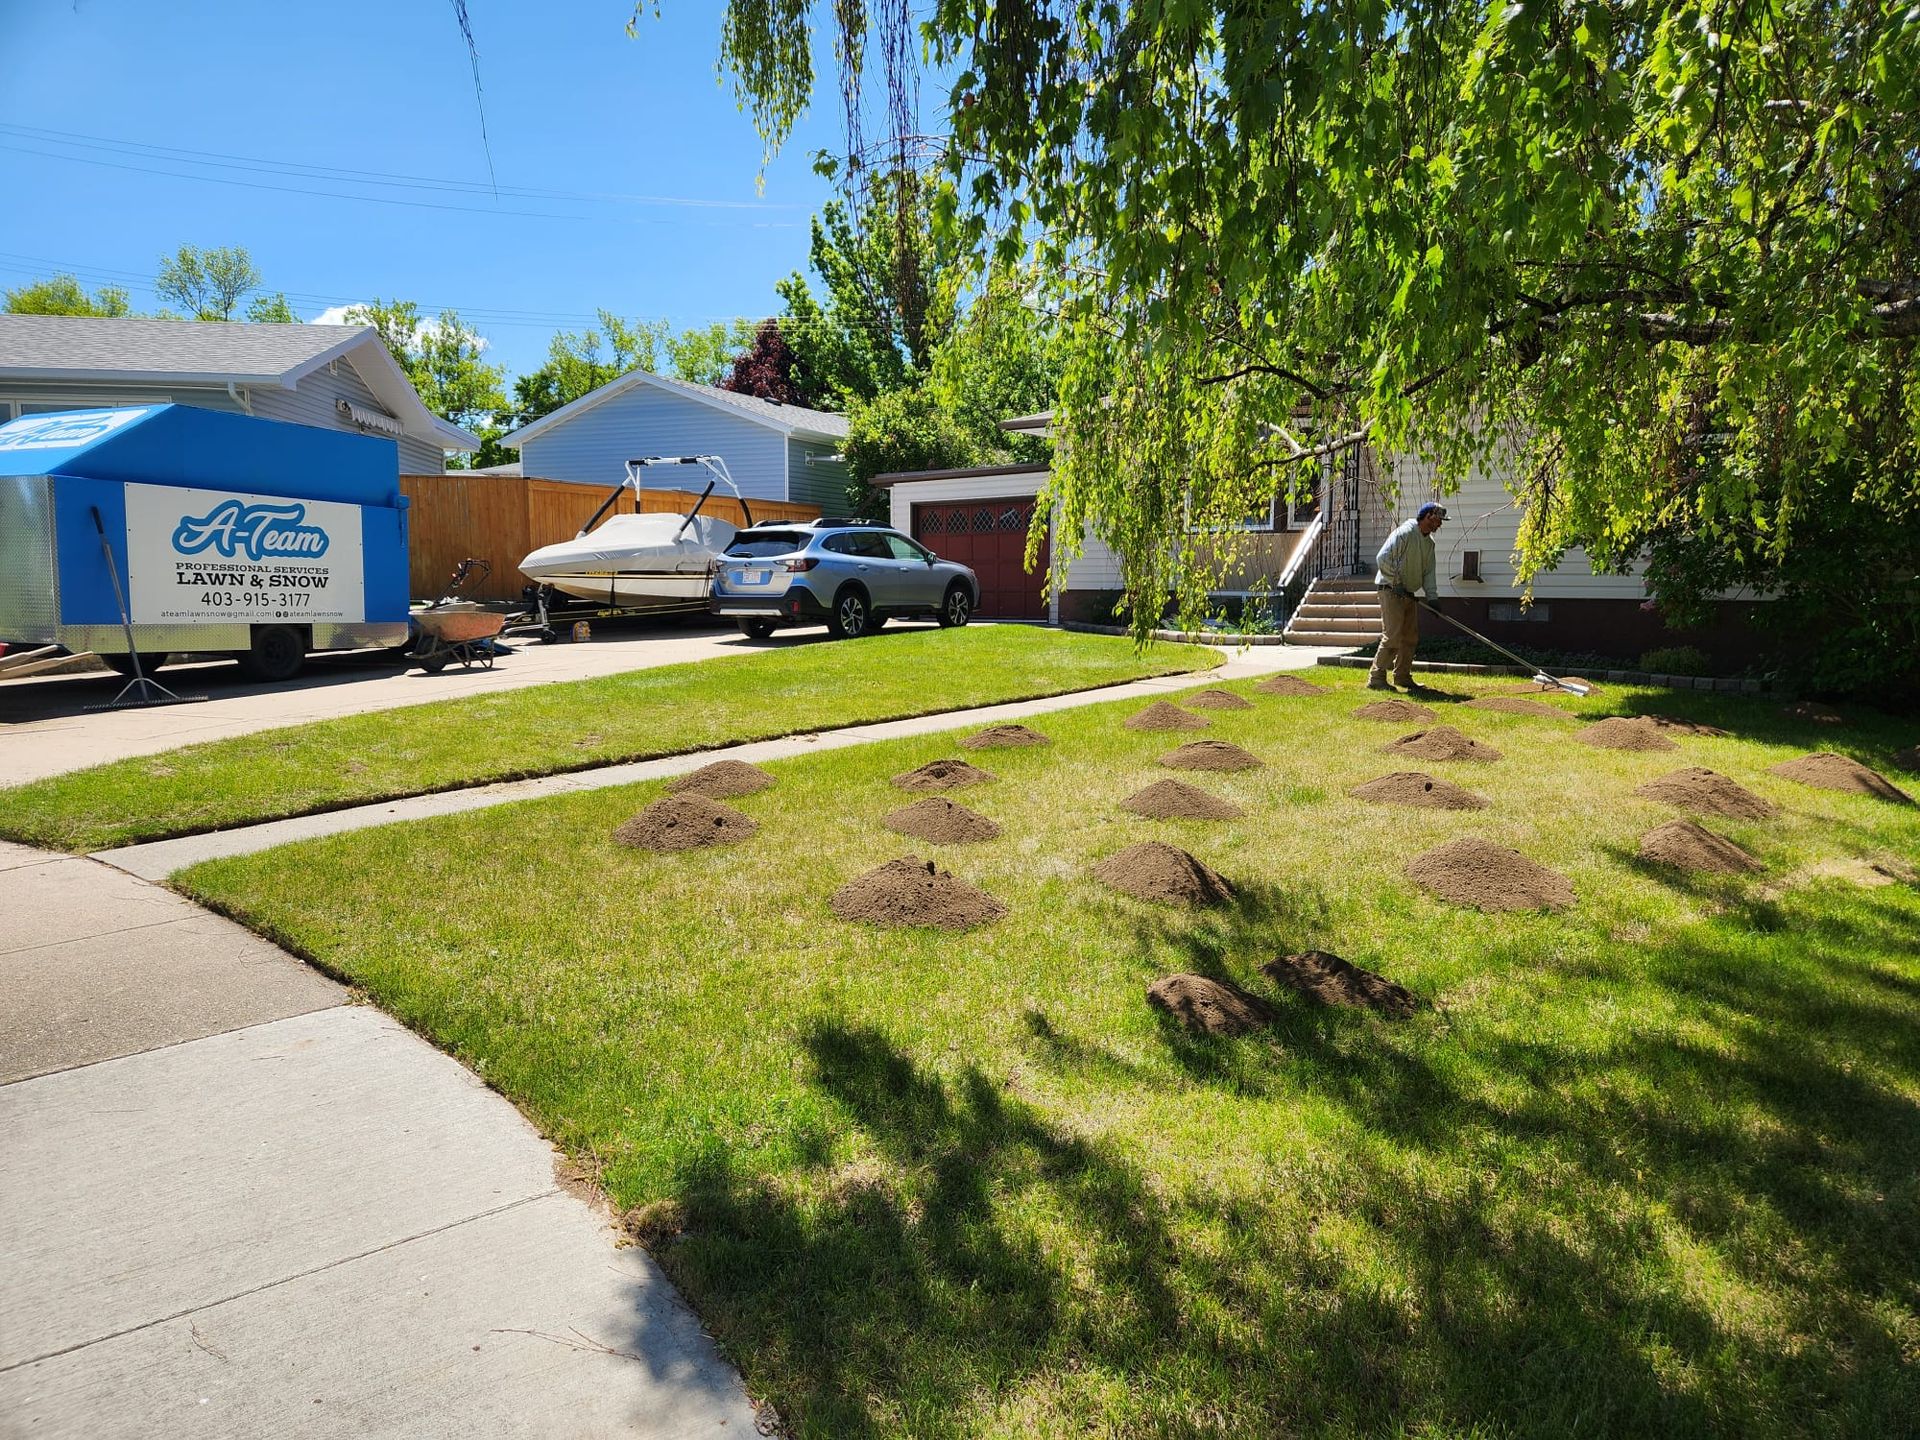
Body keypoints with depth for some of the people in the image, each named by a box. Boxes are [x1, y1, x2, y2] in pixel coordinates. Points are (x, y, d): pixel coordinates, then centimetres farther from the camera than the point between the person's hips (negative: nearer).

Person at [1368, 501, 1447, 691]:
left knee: (1411, 637, 11)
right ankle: (1376, 678, -9)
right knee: (1392, 636, -13)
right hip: (1390, 591, -9)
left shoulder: (1429, 542, 14)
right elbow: (1382, 558, -21)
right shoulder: (1404, 533, -14)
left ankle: (1402, 676, 21)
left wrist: (1433, 597, 2)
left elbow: (1429, 572, 14)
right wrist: (1396, 583, -19)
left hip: (1408, 594, 9)